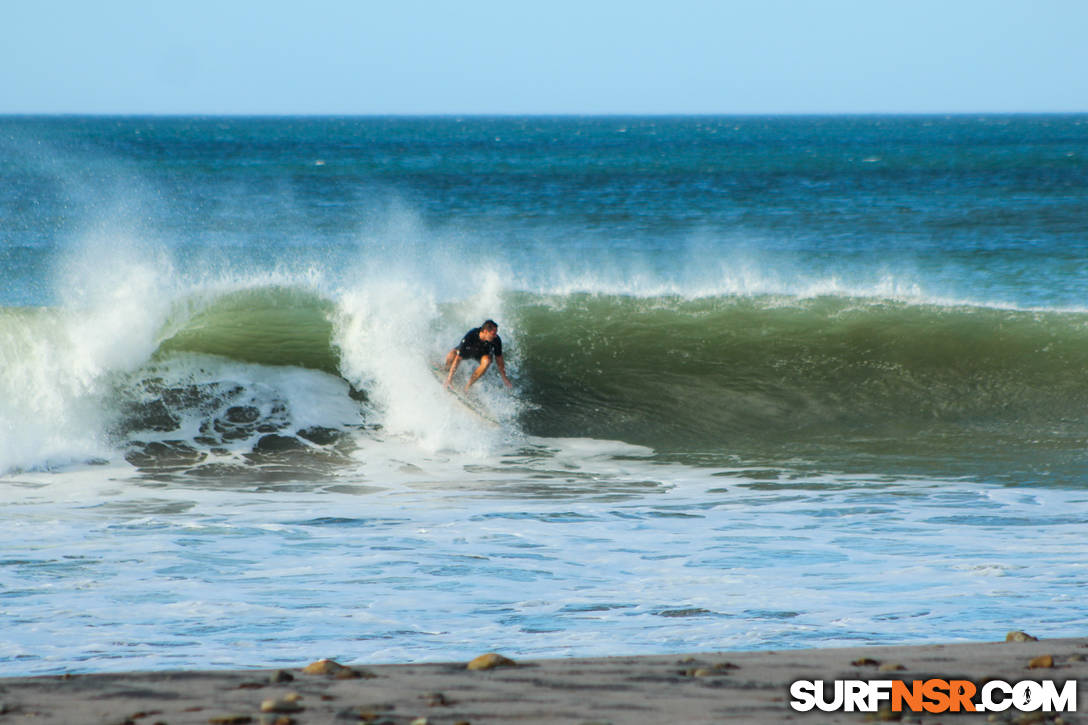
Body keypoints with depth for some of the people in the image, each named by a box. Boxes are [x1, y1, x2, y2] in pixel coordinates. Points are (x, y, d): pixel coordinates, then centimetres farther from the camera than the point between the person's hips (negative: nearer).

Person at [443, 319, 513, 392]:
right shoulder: (469, 337, -37)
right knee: (450, 356, -31)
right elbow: (458, 358, -32)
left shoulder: (496, 340, -29)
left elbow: (499, 359, -14)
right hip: (467, 351, -2)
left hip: (483, 353, 2)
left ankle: (468, 385, -18)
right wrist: (450, 376, -30)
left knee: (487, 361, -35)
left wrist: (504, 377, -8)